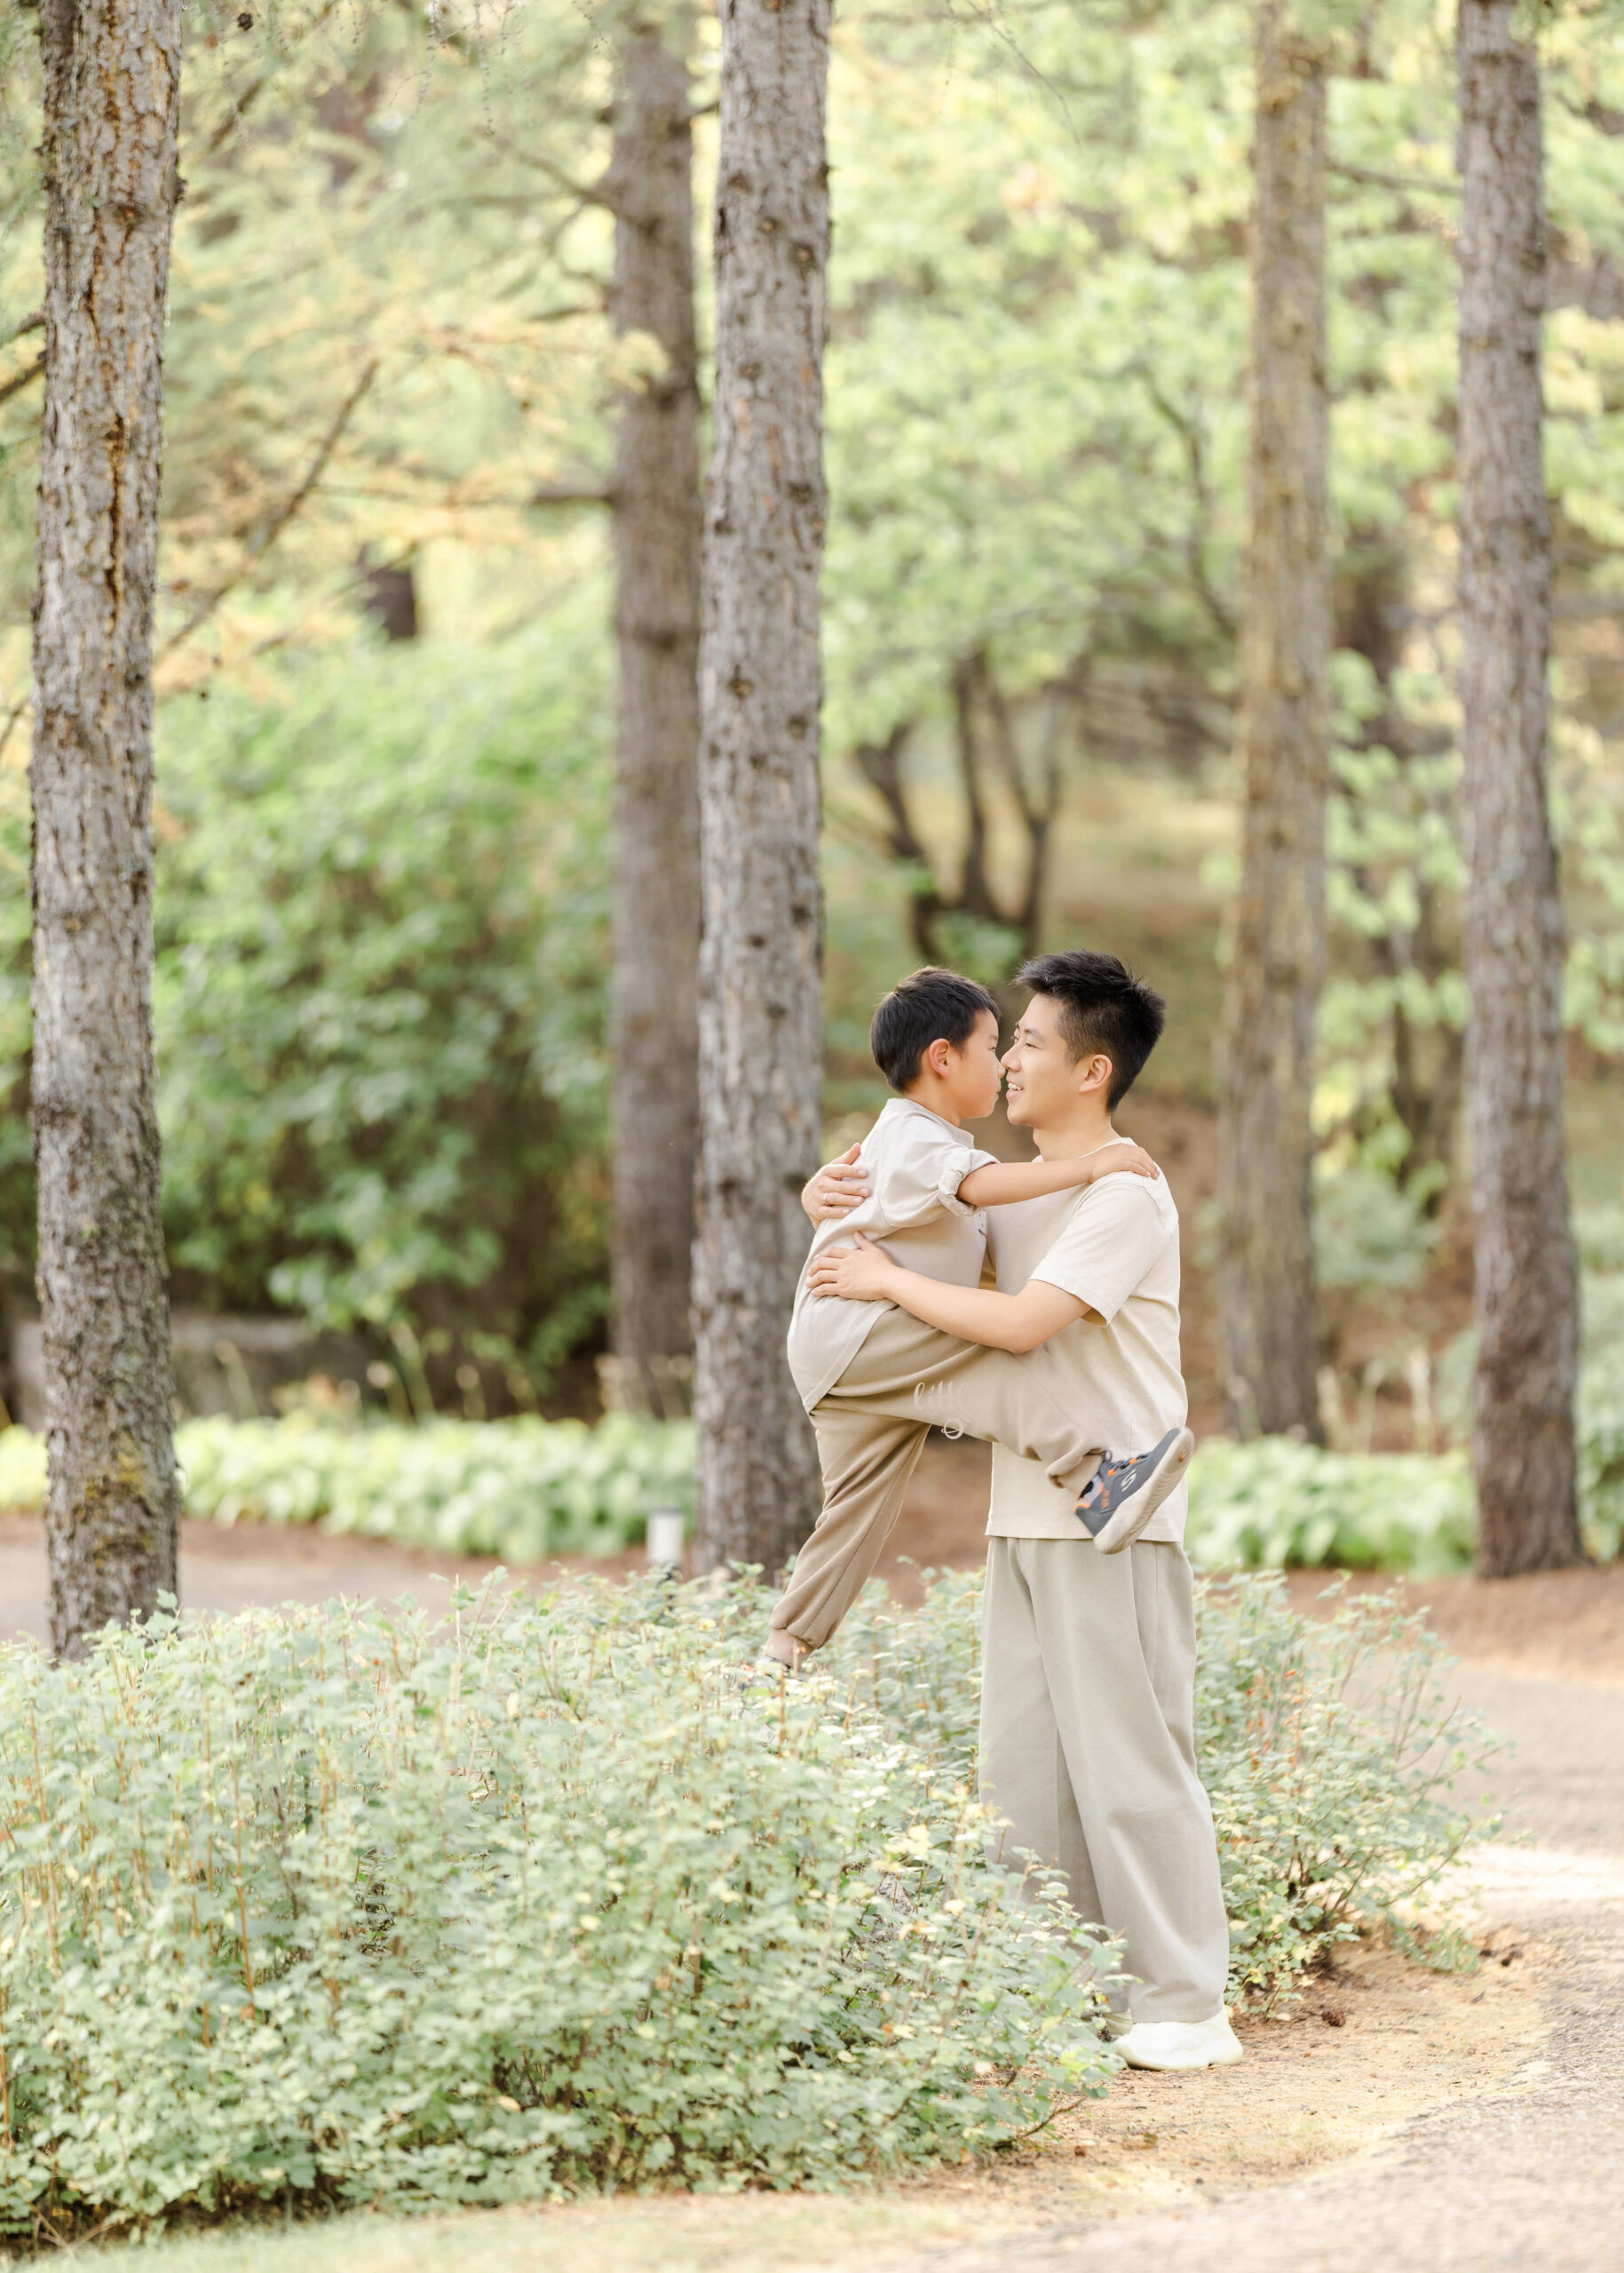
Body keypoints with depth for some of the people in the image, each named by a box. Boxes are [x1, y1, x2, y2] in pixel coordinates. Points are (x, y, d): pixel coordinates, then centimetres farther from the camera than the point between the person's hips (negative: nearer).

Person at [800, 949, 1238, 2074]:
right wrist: (833, 1198, 3)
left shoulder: (1127, 1199, -12)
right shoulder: (1015, 1191, 16)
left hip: (1113, 1530, -9)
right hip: (1025, 1519, 9)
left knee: (1128, 1761, -7)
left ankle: (1184, 2006, -2)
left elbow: (1021, 1320, -23)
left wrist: (887, 1279, -13)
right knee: (1024, 1766, 7)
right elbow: (914, 1215, 26)